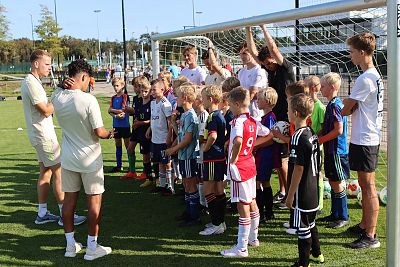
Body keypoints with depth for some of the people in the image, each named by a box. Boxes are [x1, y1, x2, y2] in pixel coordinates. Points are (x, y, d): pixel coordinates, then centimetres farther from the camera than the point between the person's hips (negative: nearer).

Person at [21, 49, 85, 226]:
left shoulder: (31, 82, 14)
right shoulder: (32, 83, -18)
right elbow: (46, 111, -21)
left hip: (40, 135, 10)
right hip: (44, 136, -10)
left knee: (45, 172, 13)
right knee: (58, 172, -4)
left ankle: (42, 214, 20)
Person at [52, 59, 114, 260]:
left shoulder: (57, 97, -6)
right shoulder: (88, 100, -22)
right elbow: (99, 132, -19)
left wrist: (66, 83, 8)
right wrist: (108, 134, 1)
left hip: (68, 158, 5)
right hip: (89, 160, -5)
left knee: (69, 199, 14)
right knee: (94, 200, 7)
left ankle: (70, 245, 24)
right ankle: (92, 248, 14)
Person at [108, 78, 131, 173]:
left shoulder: (125, 96, -8)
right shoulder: (113, 98, 10)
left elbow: (123, 110, -15)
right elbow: (109, 110, 0)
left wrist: (113, 110, -5)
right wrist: (116, 115, -17)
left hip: (125, 125, -6)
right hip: (116, 125, 6)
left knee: (127, 144, 0)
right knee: (118, 145, 11)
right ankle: (119, 166, 19)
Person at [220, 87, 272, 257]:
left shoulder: (238, 122, -19)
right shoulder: (253, 121, 6)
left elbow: (238, 141, -39)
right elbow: (269, 135, 19)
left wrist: (233, 158, -24)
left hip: (239, 167, -9)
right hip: (250, 165, 9)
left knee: (243, 206, -5)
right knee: (252, 203, 19)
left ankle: (241, 248, 2)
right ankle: (253, 238, 35)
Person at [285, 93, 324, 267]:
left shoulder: (298, 137, -20)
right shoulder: (311, 133, 6)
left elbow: (298, 168, -20)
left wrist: (290, 194, -15)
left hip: (301, 191, -9)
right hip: (312, 188, 9)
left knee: (302, 227, 1)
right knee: (310, 223, 23)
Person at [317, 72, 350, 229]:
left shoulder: (334, 105, -18)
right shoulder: (333, 104, 12)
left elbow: (338, 130, -23)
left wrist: (321, 139, -16)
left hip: (336, 151, -10)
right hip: (331, 150, 10)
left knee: (337, 184, -1)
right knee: (333, 182, 15)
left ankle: (343, 217, 9)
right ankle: (335, 214, 25)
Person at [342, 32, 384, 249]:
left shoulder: (365, 78, -19)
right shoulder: (375, 75, 13)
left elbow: (345, 110, -12)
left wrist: (345, 109, 7)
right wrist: (350, 109, 0)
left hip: (364, 140, -10)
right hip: (368, 137, 10)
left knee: (368, 187, -5)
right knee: (365, 185, 17)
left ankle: (371, 236, 2)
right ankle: (364, 226, 29)